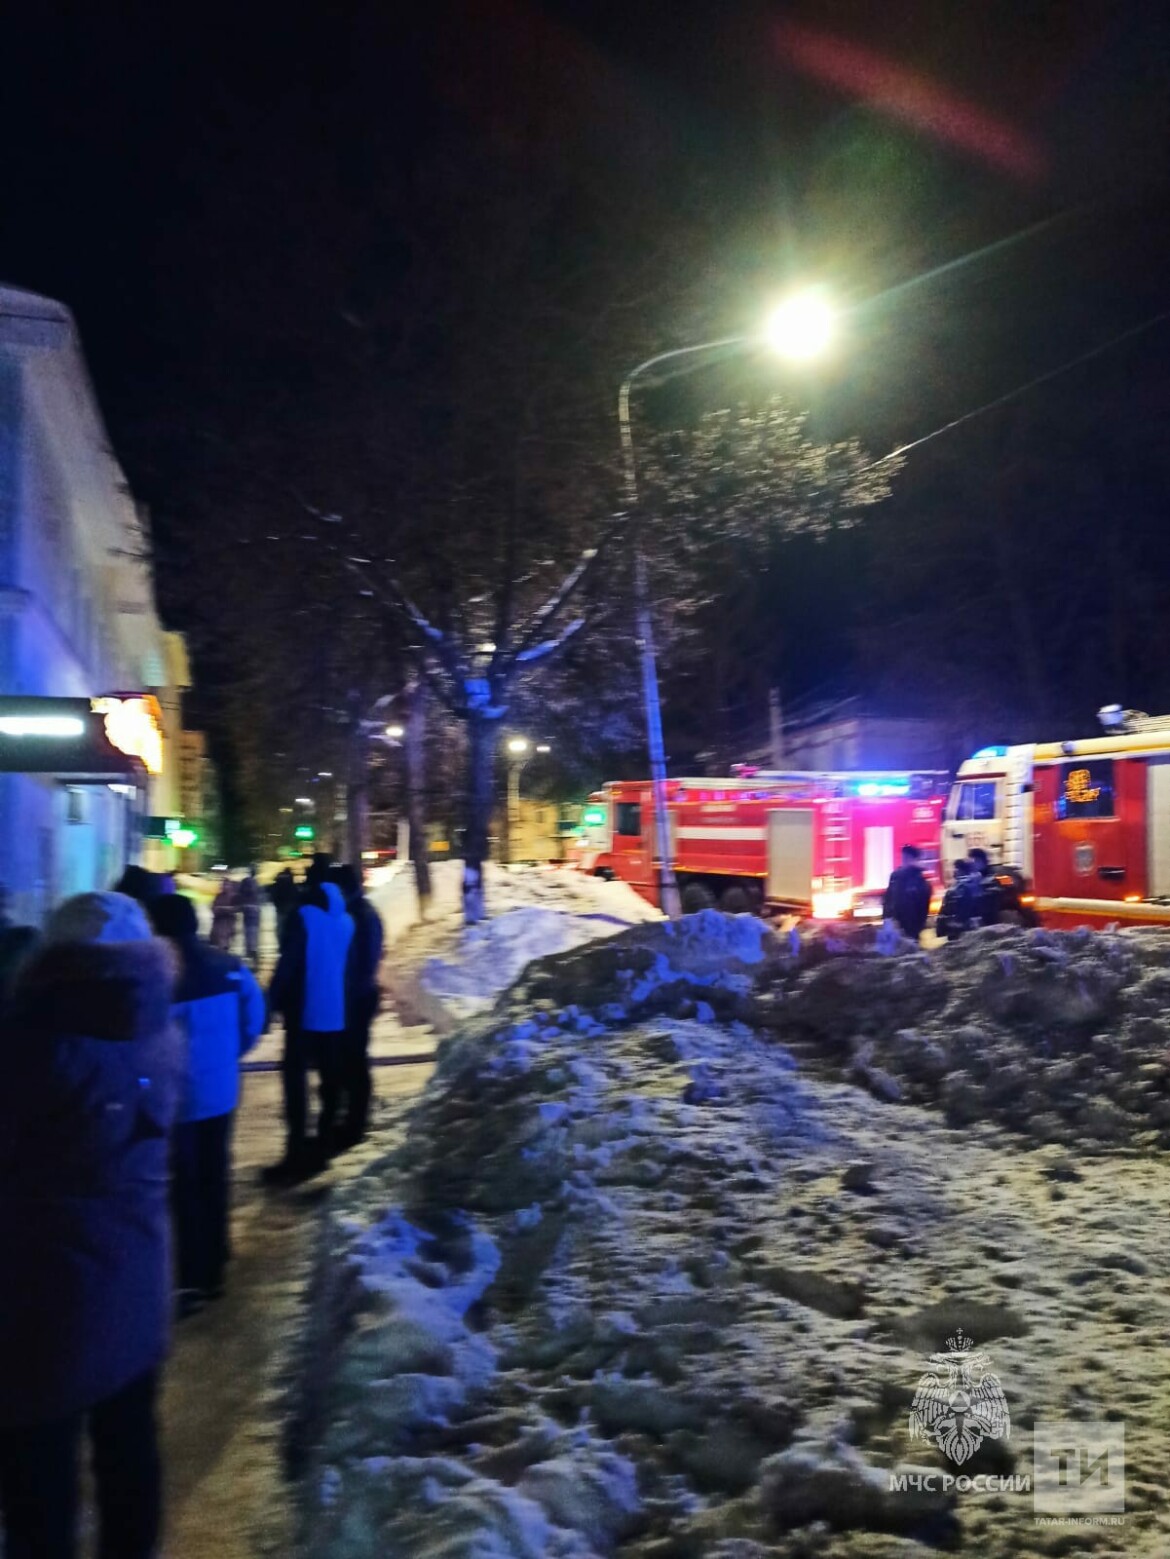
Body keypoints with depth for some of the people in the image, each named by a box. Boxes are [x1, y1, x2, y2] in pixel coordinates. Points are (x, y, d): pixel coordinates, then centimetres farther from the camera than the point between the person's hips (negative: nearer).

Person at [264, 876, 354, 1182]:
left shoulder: (303, 916, -10)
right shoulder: (346, 920, 8)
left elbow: (288, 962, -16)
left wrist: (274, 998, -8)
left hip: (304, 1010, -6)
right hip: (337, 1011, 6)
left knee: (295, 1079, -4)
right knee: (330, 1080, 13)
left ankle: (296, 1155, -8)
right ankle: (323, 1146, 18)